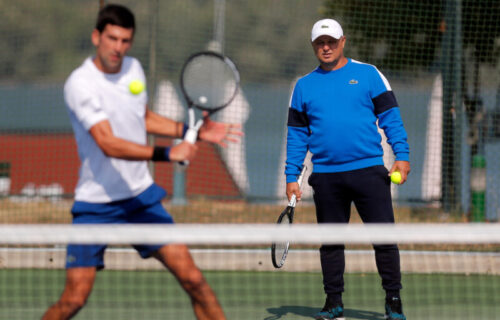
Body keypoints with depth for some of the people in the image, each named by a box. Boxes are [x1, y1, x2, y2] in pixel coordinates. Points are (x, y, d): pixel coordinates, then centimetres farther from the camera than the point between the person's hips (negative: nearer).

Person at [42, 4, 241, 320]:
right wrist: (166, 153, -38)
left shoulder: (133, 68, 4)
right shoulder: (80, 84, -18)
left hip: (142, 196, 5)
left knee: (192, 279, -3)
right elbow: (109, 144, -29)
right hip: (96, 204, -5)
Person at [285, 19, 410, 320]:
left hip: (369, 171, -2)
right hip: (326, 176, 2)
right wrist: (291, 176, 6)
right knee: (330, 241, 7)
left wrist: (402, 155, -7)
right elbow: (296, 134, 13)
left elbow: (390, 116, 4)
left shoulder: (368, 74, 5)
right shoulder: (304, 86, 12)